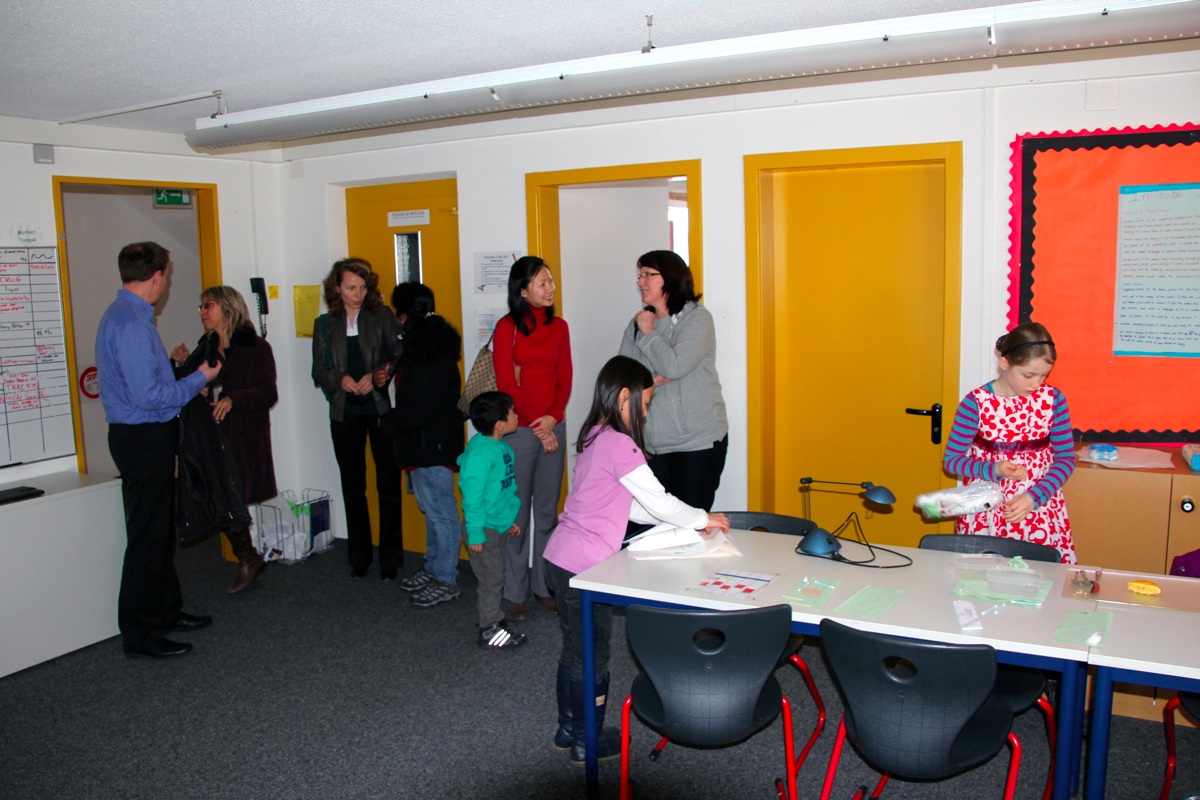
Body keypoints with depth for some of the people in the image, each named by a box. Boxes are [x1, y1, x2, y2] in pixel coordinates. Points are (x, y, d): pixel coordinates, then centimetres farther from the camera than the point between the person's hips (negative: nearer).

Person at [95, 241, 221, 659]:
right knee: (148, 536, 0)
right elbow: (148, 396, -25)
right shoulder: (132, 323, -21)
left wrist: (169, 365, 25)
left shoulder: (123, 315, 11)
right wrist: (199, 378, -15)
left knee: (160, 531, 20)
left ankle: (167, 611, 33)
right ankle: (139, 633, 12)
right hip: (144, 440, -11)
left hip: (146, 437, 11)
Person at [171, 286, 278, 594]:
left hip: (243, 438, -6)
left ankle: (248, 559, 12)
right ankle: (248, 559, 20)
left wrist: (233, 399, -26)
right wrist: (185, 366, 0)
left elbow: (267, 393, -12)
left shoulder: (255, 347, -4)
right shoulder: (205, 348, 15)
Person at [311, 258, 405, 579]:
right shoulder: (325, 325, 8)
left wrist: (379, 375, -20)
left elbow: (401, 356, -5)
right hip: (345, 414, 2)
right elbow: (318, 372, 7)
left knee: (388, 483, 0)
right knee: (353, 486, 10)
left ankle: (390, 557, 11)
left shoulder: (382, 317, 2)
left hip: (381, 410, -2)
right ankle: (359, 555, 23)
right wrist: (340, 380, -12)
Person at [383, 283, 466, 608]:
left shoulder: (431, 353, -21)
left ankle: (446, 580, 9)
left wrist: (389, 424, -12)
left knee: (440, 510, -1)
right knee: (432, 509, 19)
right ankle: (433, 568, 31)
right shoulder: (421, 346, 12)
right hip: (423, 443, 11)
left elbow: (422, 406, -24)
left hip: (433, 445, -11)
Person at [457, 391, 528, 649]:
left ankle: (494, 621, 33)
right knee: (491, 579, 2)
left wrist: (510, 520, 21)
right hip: (484, 527, -9)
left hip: (498, 524, 9)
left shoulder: (500, 446, 4)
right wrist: (475, 534, -22)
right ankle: (490, 632, 16)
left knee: (496, 577, 19)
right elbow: (472, 496, -24)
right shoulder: (480, 453, -25)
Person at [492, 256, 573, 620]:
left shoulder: (559, 327, 10)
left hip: (552, 428, 4)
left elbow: (564, 379, 8)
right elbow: (506, 383, -6)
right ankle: (515, 592, 12)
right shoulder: (507, 327, -3)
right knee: (517, 512, 1)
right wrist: (535, 426, -7)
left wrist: (553, 417, -8)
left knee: (548, 511, 9)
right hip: (519, 430, -4)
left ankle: (545, 585, 20)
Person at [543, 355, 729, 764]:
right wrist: (702, 519, 3)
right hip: (584, 567, -9)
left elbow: (633, 506, 15)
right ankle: (587, 742, 23)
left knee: (574, 650, 21)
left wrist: (689, 519, 13)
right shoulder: (620, 444, -18)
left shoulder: (593, 438, 11)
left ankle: (567, 730, 35)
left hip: (559, 558, 9)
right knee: (592, 657, 8)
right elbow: (658, 501, -13)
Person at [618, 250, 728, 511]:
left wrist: (648, 333, -8)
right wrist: (656, 379, -16)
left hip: (698, 443, -5)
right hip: (653, 445, 5)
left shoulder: (697, 318, -7)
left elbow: (675, 366, -22)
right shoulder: (638, 323, 8)